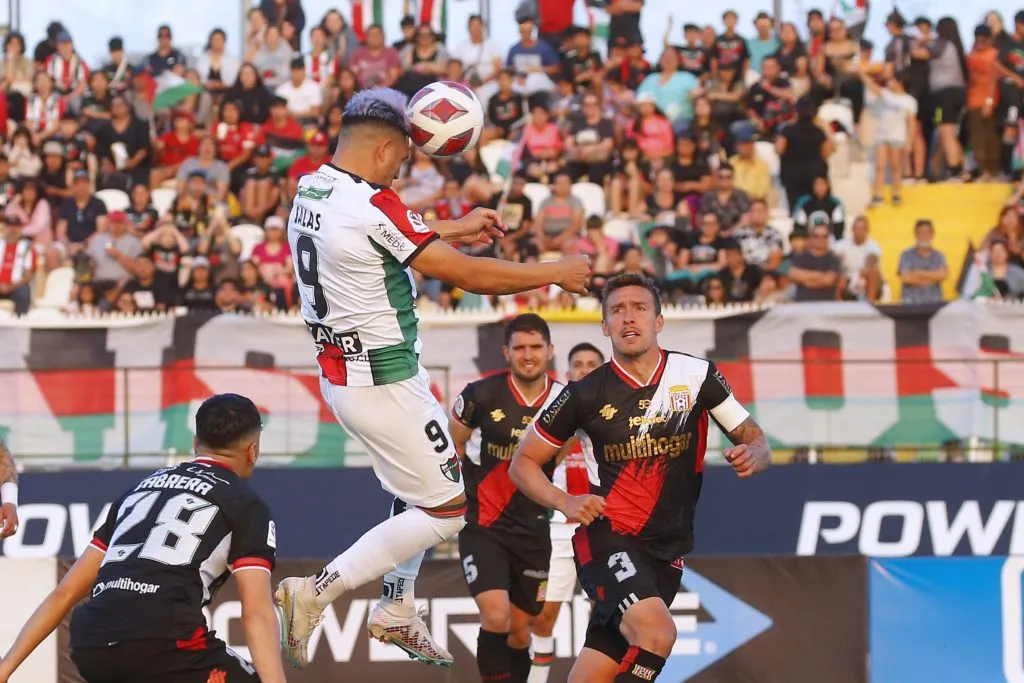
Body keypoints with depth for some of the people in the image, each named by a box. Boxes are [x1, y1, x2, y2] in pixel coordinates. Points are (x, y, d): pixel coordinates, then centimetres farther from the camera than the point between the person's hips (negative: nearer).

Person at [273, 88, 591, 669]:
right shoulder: (373, 205, -23)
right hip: (383, 384, -10)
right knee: (447, 510, 0)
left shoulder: (310, 191, 4)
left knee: (427, 484, 26)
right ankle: (318, 592, -2)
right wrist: (556, 272, -8)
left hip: (341, 372, 10)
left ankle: (397, 610, 29)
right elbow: (468, 275, -19)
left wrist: (450, 229, 28)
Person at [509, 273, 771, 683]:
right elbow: (523, 463, 5)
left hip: (666, 552, 3)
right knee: (656, 632, -30)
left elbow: (755, 440, 8)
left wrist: (751, 456, -17)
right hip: (607, 537, -3)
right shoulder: (585, 394, -3)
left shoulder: (697, 375, 1)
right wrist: (565, 502, -14)